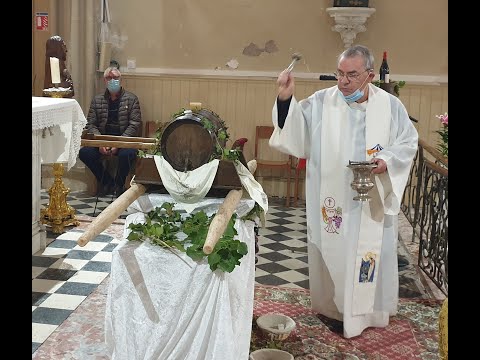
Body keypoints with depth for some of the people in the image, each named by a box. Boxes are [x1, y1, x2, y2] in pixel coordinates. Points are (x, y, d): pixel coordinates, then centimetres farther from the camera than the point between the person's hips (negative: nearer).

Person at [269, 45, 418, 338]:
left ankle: (369, 309, 29)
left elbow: (408, 143, 5)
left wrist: (387, 161, -13)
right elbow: (293, 128, -7)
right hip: (331, 199, 0)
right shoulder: (321, 102, -3)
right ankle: (333, 305, 29)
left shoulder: (391, 106, 0)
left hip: (373, 201, 1)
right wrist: (285, 98, -23)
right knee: (332, 252, 10)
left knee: (373, 253, 10)